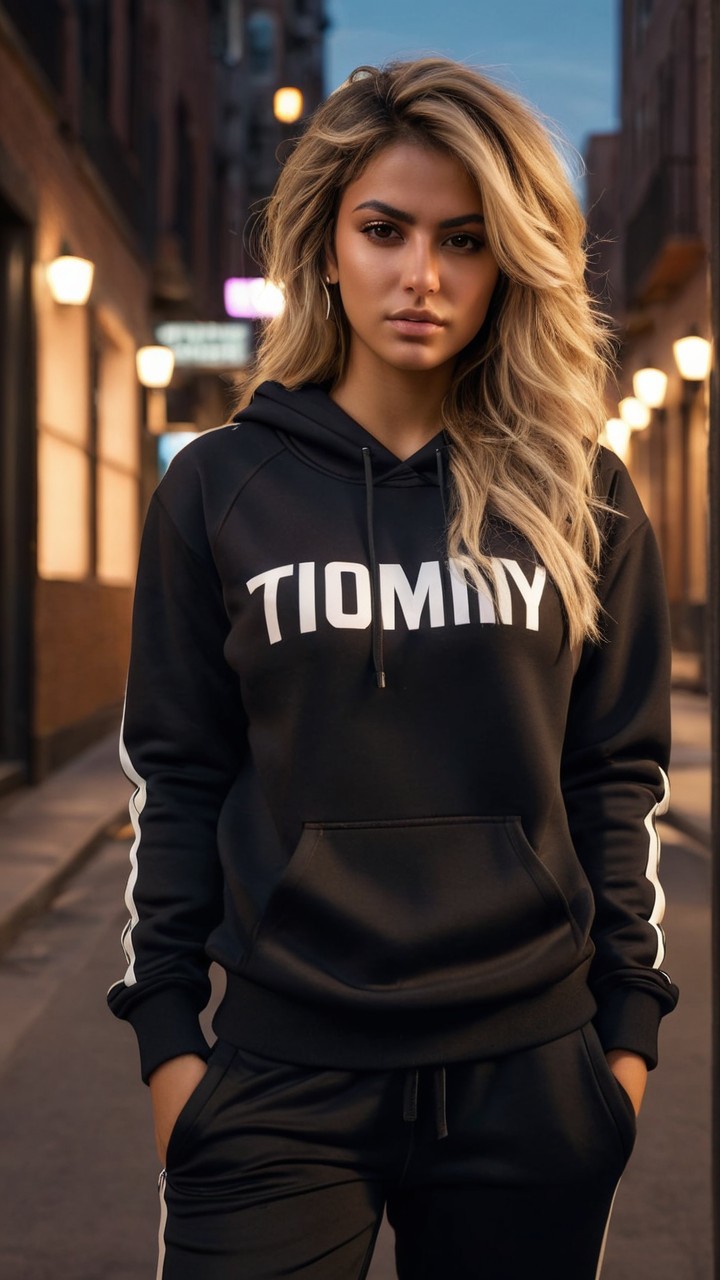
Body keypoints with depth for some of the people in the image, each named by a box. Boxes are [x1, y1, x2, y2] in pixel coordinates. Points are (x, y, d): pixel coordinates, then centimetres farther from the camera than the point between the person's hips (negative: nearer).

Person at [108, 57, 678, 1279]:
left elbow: (620, 776, 6)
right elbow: (175, 774, 3)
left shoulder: (579, 497, 4)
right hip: (280, 1072, -1)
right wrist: (165, 1028, 1)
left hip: (531, 1069, 1)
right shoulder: (220, 487, 2)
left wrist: (629, 1023, 4)